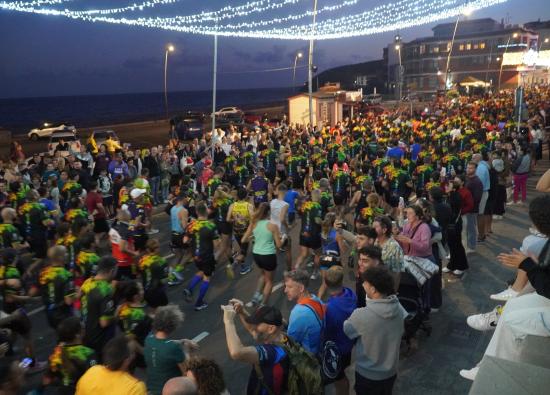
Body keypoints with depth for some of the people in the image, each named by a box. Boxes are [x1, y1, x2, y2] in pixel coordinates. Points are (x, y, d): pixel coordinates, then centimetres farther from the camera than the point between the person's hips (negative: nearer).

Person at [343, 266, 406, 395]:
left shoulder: (361, 315, -32)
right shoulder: (399, 308, -17)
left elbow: (343, 332, -14)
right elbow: (406, 328, 3)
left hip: (368, 375, -4)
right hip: (391, 371, 4)